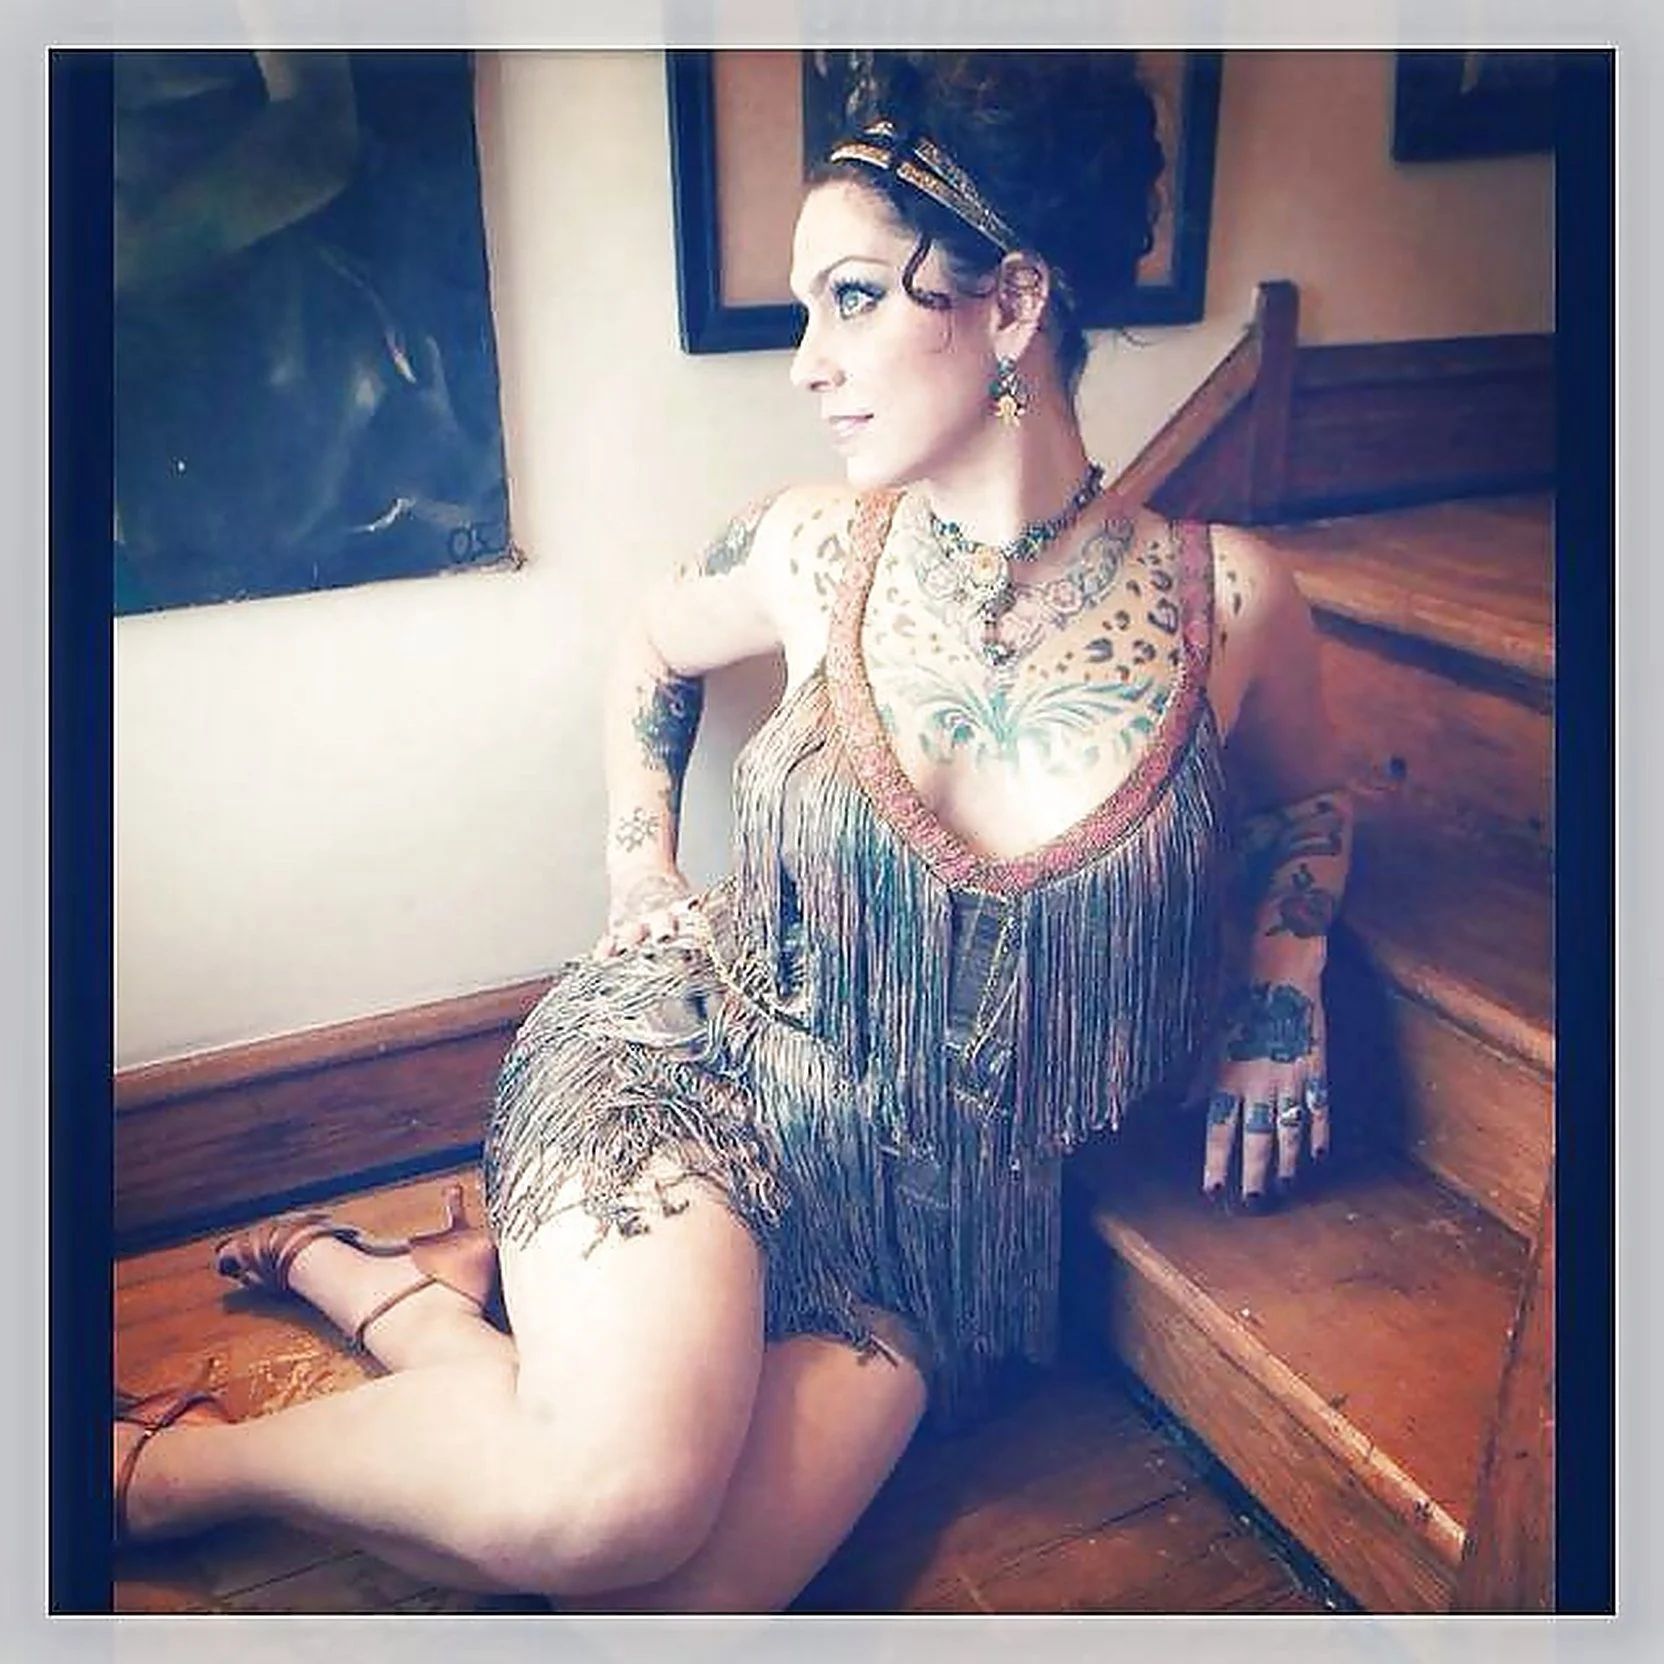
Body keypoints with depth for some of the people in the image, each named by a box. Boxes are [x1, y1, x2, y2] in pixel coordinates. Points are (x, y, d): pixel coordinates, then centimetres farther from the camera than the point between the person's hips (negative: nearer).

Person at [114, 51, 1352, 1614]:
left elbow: (1307, 802, 15)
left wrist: (1282, 1012, 1)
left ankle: (390, 1295, 7)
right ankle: (176, 1464, 1)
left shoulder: (1225, 597, -9)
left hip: (947, 1189, 2)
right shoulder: (815, 550, -6)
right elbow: (650, 653, 18)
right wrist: (641, 874, 11)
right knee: (614, 1501, -29)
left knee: (691, 1595, -17)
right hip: (701, 1053, -1)